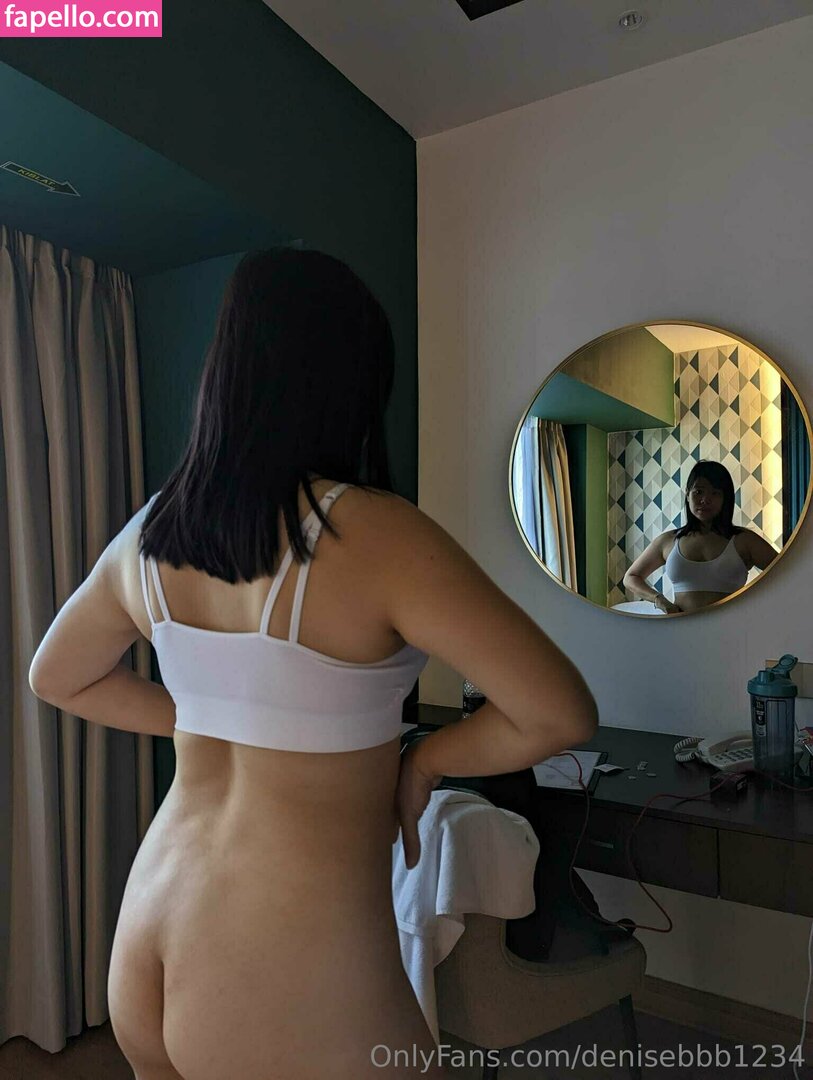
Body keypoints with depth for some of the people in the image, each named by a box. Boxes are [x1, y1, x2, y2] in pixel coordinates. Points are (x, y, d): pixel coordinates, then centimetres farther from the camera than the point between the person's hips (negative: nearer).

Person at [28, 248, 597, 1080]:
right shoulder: (373, 534, -20)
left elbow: (55, 677, 16)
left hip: (145, 950, 6)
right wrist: (422, 762, -3)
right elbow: (562, 713, -19)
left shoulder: (149, 536, -1)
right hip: (292, 979, -6)